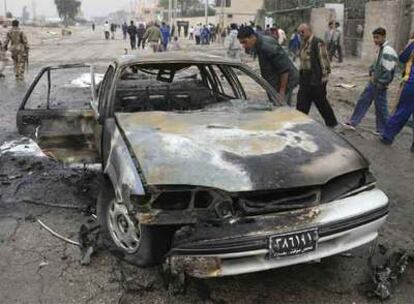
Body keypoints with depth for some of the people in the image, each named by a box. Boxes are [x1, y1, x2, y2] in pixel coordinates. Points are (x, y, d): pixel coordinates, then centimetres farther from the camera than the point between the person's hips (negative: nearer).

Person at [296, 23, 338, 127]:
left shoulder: (318, 43, -13)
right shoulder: (303, 44, 13)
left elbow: (324, 60, -15)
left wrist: (324, 76, -16)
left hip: (317, 79, -8)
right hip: (305, 78, 8)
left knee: (321, 102, 6)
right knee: (301, 103, 4)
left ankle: (331, 122, 25)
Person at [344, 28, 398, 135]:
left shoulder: (388, 51, -21)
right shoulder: (380, 49, 9)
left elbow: (388, 71, -23)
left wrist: (380, 84, -19)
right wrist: (372, 73, 7)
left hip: (380, 85, -9)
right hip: (373, 82, 9)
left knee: (381, 107, 2)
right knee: (363, 101, 12)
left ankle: (384, 131, 16)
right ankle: (353, 122, 21)